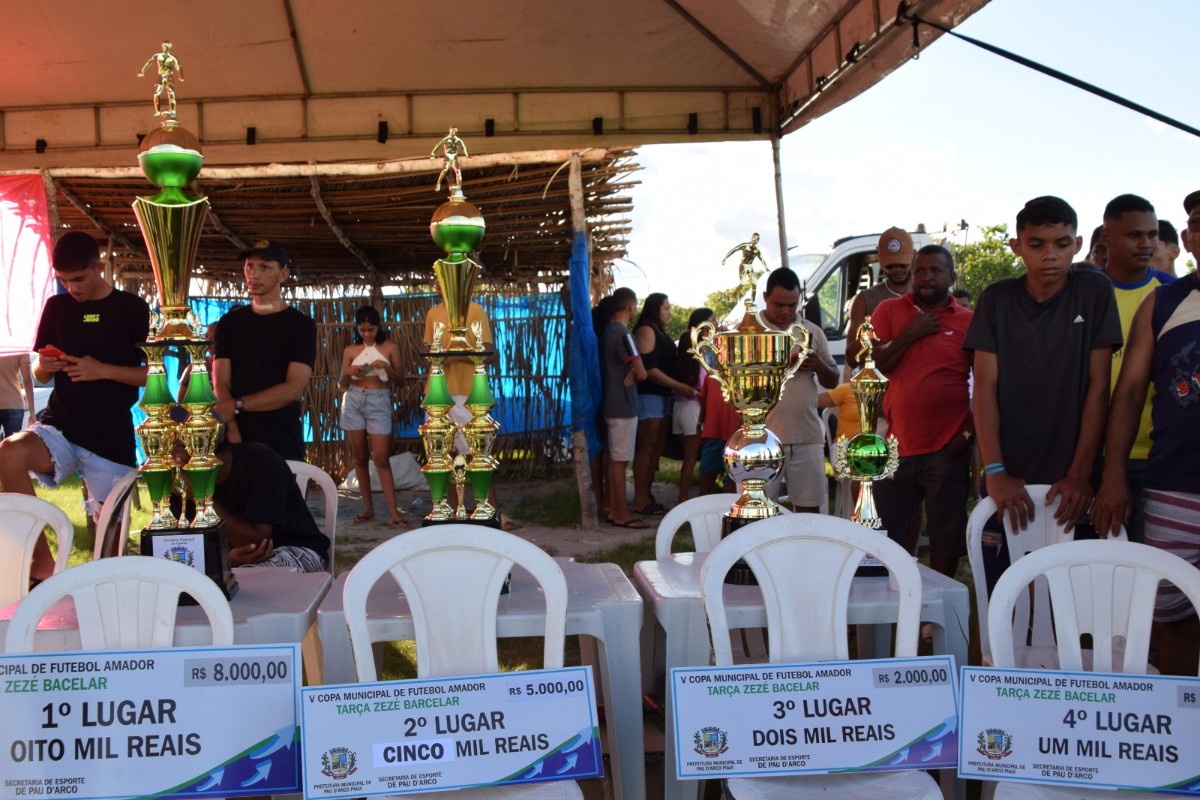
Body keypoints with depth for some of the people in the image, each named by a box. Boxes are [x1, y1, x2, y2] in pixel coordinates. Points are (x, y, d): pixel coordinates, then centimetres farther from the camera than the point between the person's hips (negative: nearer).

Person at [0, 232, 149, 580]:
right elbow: (40, 376, 17)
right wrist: (43, 365, -7)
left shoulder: (132, 309, 1)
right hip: (60, 426, 2)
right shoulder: (57, 307, 10)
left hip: (112, 435, -2)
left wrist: (104, 370, -15)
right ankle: (42, 562, -19)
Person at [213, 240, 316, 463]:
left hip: (283, 448, -2)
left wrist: (237, 405, -14)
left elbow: (294, 389, -9)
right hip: (235, 445, 2)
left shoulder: (301, 325, 1)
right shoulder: (229, 322, 10)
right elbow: (220, 385, 0)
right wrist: (233, 436, -15)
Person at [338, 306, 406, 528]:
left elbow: (399, 379, 4)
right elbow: (341, 385, 8)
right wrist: (348, 372, -14)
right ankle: (368, 508, 13)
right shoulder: (350, 351, 5)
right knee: (360, 458, 5)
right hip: (353, 402, 3)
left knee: (381, 459, -9)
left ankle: (393, 513, -9)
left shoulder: (390, 348, 2)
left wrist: (386, 367, -15)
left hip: (379, 402, -3)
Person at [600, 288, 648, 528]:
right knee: (620, 460, -5)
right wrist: (634, 374, 4)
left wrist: (630, 374, 1)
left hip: (612, 404, 9)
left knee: (614, 458, 12)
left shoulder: (608, 330, 11)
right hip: (624, 405, -9)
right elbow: (642, 373, -16)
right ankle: (622, 515, -1)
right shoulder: (622, 334, -17)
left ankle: (614, 510, 17)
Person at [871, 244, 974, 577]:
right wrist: (909, 335, -10)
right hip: (895, 446, 1)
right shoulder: (889, 311, 6)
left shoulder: (969, 321, 2)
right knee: (887, 537, 10)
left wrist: (970, 432, -4)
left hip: (947, 449, -1)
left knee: (946, 539, 7)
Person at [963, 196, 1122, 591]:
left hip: (1070, 482, -1)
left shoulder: (1093, 292, 0)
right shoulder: (997, 299, 2)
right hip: (1010, 482, 1)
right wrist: (995, 472, -13)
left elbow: (1098, 386, -3)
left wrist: (1080, 473, -10)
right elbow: (985, 386, -3)